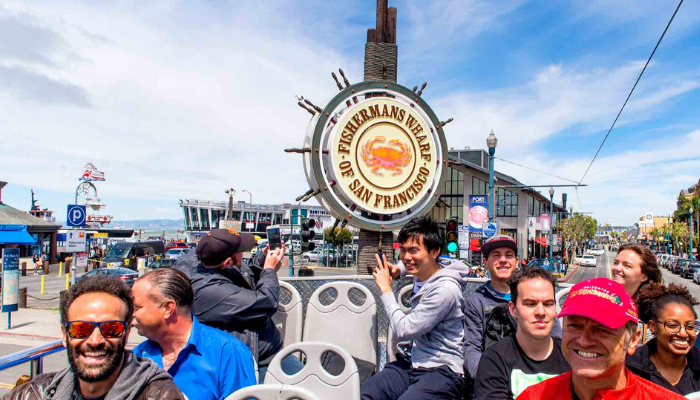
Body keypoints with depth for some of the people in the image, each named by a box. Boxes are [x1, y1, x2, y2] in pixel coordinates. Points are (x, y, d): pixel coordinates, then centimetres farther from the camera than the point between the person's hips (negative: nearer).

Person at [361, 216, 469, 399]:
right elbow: (411, 263, 33)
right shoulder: (421, 273, 5)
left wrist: (386, 289, -9)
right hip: (412, 364, 7)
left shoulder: (445, 289, -19)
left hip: (441, 371, -6)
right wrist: (399, 269, 12)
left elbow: (403, 330, -18)